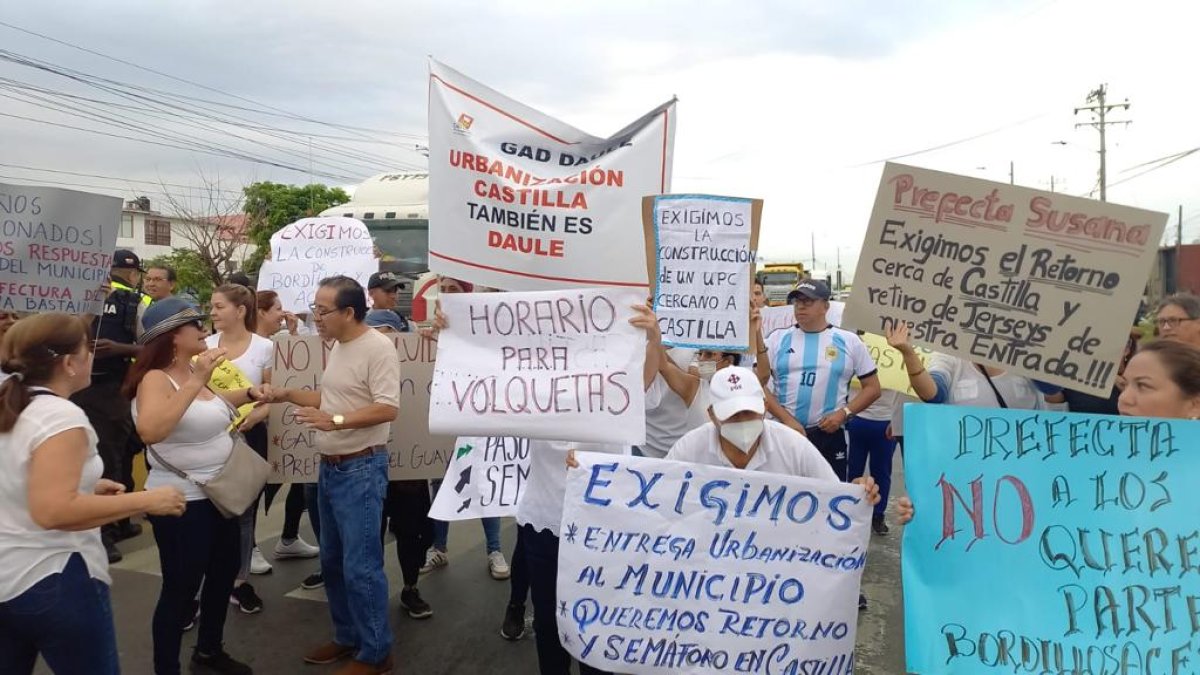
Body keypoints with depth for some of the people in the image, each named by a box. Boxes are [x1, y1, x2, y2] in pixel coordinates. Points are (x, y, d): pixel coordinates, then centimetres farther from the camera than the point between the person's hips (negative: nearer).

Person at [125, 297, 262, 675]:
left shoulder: (194, 372, 4)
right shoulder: (156, 378, -20)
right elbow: (150, 430, -39)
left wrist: (246, 395, 11)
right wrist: (196, 382, -39)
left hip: (218, 493, 9)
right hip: (182, 500, -9)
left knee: (225, 570, 22)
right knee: (181, 587, 2)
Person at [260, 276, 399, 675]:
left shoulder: (377, 348, -17)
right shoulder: (338, 347, 12)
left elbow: (388, 409, -25)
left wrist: (334, 421, -30)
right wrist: (286, 395, 12)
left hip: (361, 469, -10)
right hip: (330, 467, 10)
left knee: (360, 566, -5)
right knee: (332, 561, 17)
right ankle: (347, 638, 32)